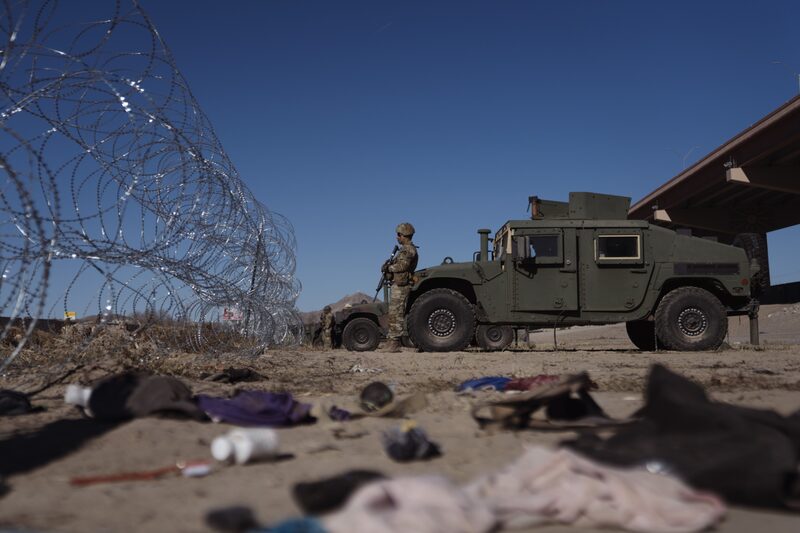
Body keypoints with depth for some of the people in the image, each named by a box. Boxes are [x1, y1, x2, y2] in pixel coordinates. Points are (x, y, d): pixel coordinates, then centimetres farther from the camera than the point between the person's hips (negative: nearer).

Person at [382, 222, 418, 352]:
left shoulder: (409, 249, -11)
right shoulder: (404, 249, 22)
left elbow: (403, 266, -23)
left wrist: (388, 268, -12)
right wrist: (388, 267, 4)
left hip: (401, 285, -11)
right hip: (397, 284, 11)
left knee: (396, 314, -12)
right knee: (393, 314, 12)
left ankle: (394, 343, -12)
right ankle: (392, 341, 17)